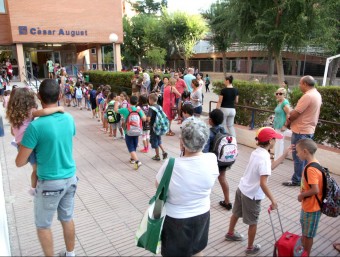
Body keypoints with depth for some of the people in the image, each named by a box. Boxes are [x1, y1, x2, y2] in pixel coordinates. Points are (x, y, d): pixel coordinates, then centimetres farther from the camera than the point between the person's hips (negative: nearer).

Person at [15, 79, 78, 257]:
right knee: (67, 219, 22)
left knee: (43, 225, 16)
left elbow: (20, 162, -13)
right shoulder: (69, 119, -4)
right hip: (70, 178, 6)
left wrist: (33, 151, 6)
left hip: (50, 183, -6)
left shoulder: (36, 126, -22)